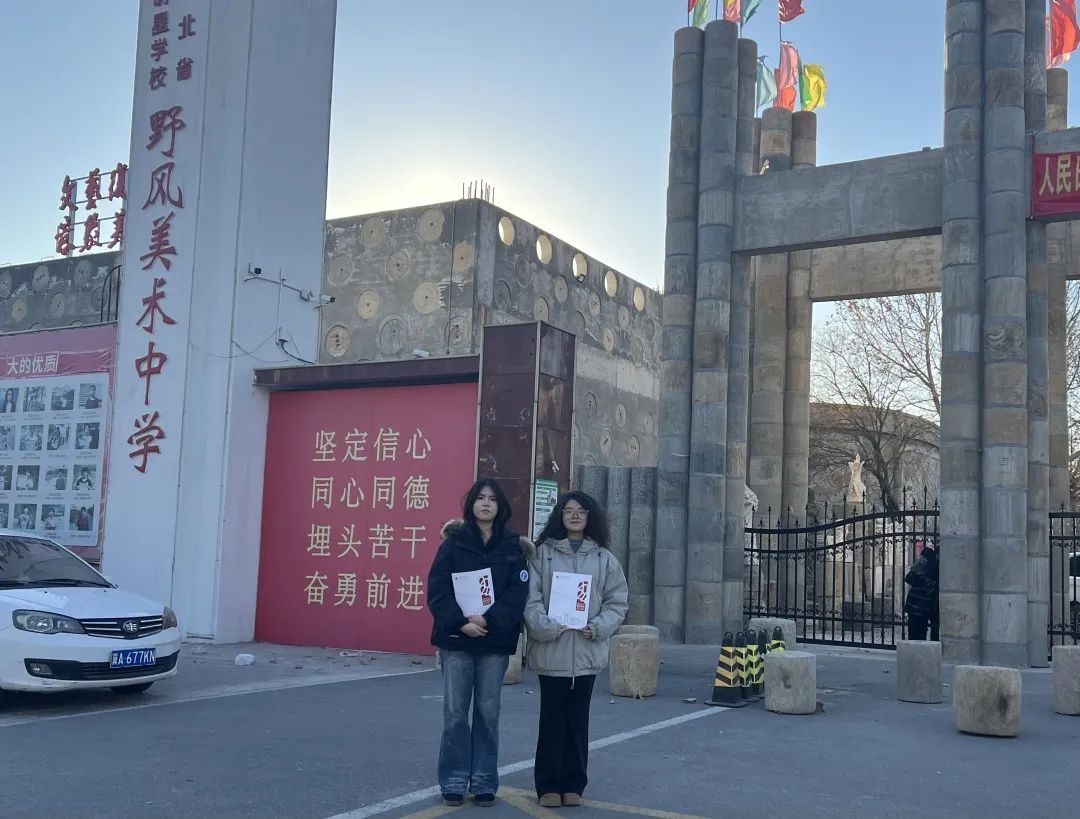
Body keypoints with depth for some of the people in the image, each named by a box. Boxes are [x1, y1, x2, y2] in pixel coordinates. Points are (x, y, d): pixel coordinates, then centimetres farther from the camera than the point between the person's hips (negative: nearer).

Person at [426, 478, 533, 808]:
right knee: (455, 712, 2)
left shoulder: (514, 547, 4)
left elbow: (518, 595, -4)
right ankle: (454, 781, 12)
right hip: (456, 638, 0)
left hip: (495, 641, 0)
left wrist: (488, 620, -18)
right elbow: (437, 589, -4)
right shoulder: (453, 543, 2)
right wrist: (461, 623, -17)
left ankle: (484, 782, 15)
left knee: (488, 712, 5)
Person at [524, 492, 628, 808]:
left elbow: (617, 602, 6)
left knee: (578, 719, 10)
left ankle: (573, 785, 20)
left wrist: (598, 627, -11)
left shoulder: (604, 558, 7)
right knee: (551, 718, 4)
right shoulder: (544, 552, 2)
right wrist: (547, 627, -20)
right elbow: (531, 598, -5)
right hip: (550, 650, -2)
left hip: (586, 652, 2)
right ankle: (549, 785, 14)